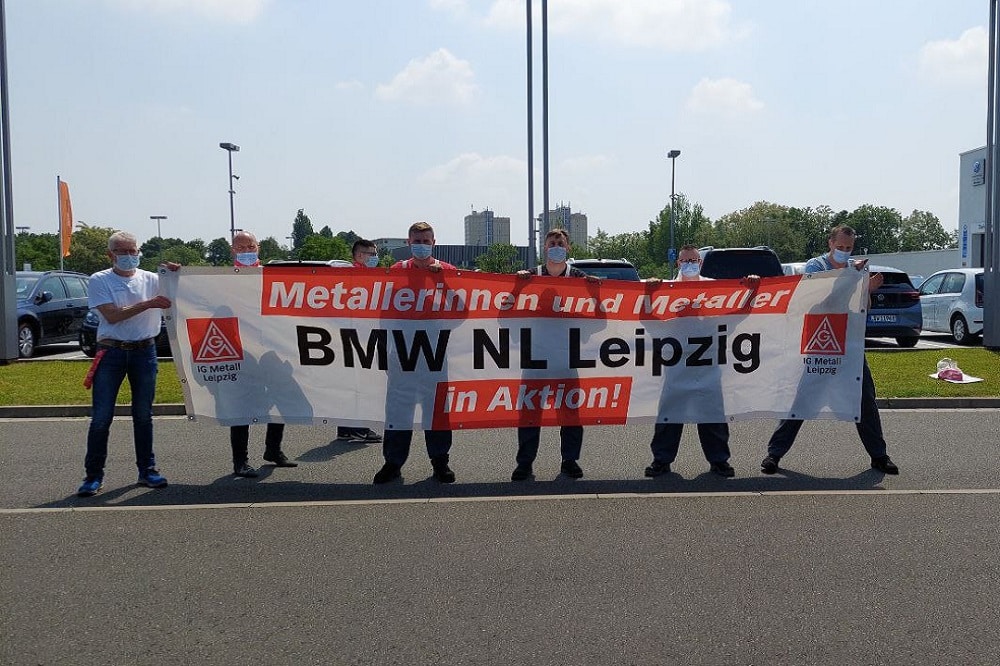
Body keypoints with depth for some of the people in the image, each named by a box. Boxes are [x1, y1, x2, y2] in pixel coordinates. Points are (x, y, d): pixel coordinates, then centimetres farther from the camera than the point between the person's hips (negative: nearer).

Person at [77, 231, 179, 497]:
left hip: (145, 352, 2)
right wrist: (147, 304, -17)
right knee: (101, 417, -1)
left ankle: (147, 470, 18)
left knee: (143, 414, 10)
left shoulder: (151, 279, 7)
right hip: (111, 352, -2)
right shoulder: (99, 281, 0)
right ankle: (93, 475, 8)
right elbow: (112, 316, -11)